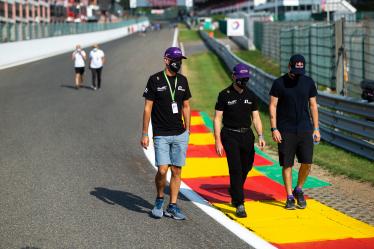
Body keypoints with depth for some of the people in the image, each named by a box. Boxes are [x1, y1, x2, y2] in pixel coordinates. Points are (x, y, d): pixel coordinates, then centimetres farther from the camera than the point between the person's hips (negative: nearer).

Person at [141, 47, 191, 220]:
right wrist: (144, 134, -6)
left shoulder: (182, 80, 8)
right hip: (161, 135, -4)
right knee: (162, 170, -12)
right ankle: (159, 199, 14)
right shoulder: (155, 80, -6)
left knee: (177, 171, 5)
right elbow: (147, 108, -4)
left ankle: (172, 206, 14)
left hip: (180, 135, 4)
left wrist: (187, 130, 12)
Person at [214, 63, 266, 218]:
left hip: (247, 135, 5)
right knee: (235, 169, -11)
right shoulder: (225, 95, -4)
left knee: (246, 167, 12)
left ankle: (233, 191, 40)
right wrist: (218, 141, -10)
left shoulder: (251, 96, 8)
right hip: (230, 135, -5)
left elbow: (256, 117, 10)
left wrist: (260, 136, -4)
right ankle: (239, 205, -10)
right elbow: (217, 119, -4)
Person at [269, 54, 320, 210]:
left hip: (305, 129, 2)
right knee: (287, 164, 1)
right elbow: (272, 106, -2)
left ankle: (299, 190, 19)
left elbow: (313, 105, 11)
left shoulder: (308, 82, 6)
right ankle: (290, 197, 10)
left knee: (307, 162, -4)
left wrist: (316, 129, 7)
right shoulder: (279, 83, -3)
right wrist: (274, 129, -9)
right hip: (285, 131, -2)